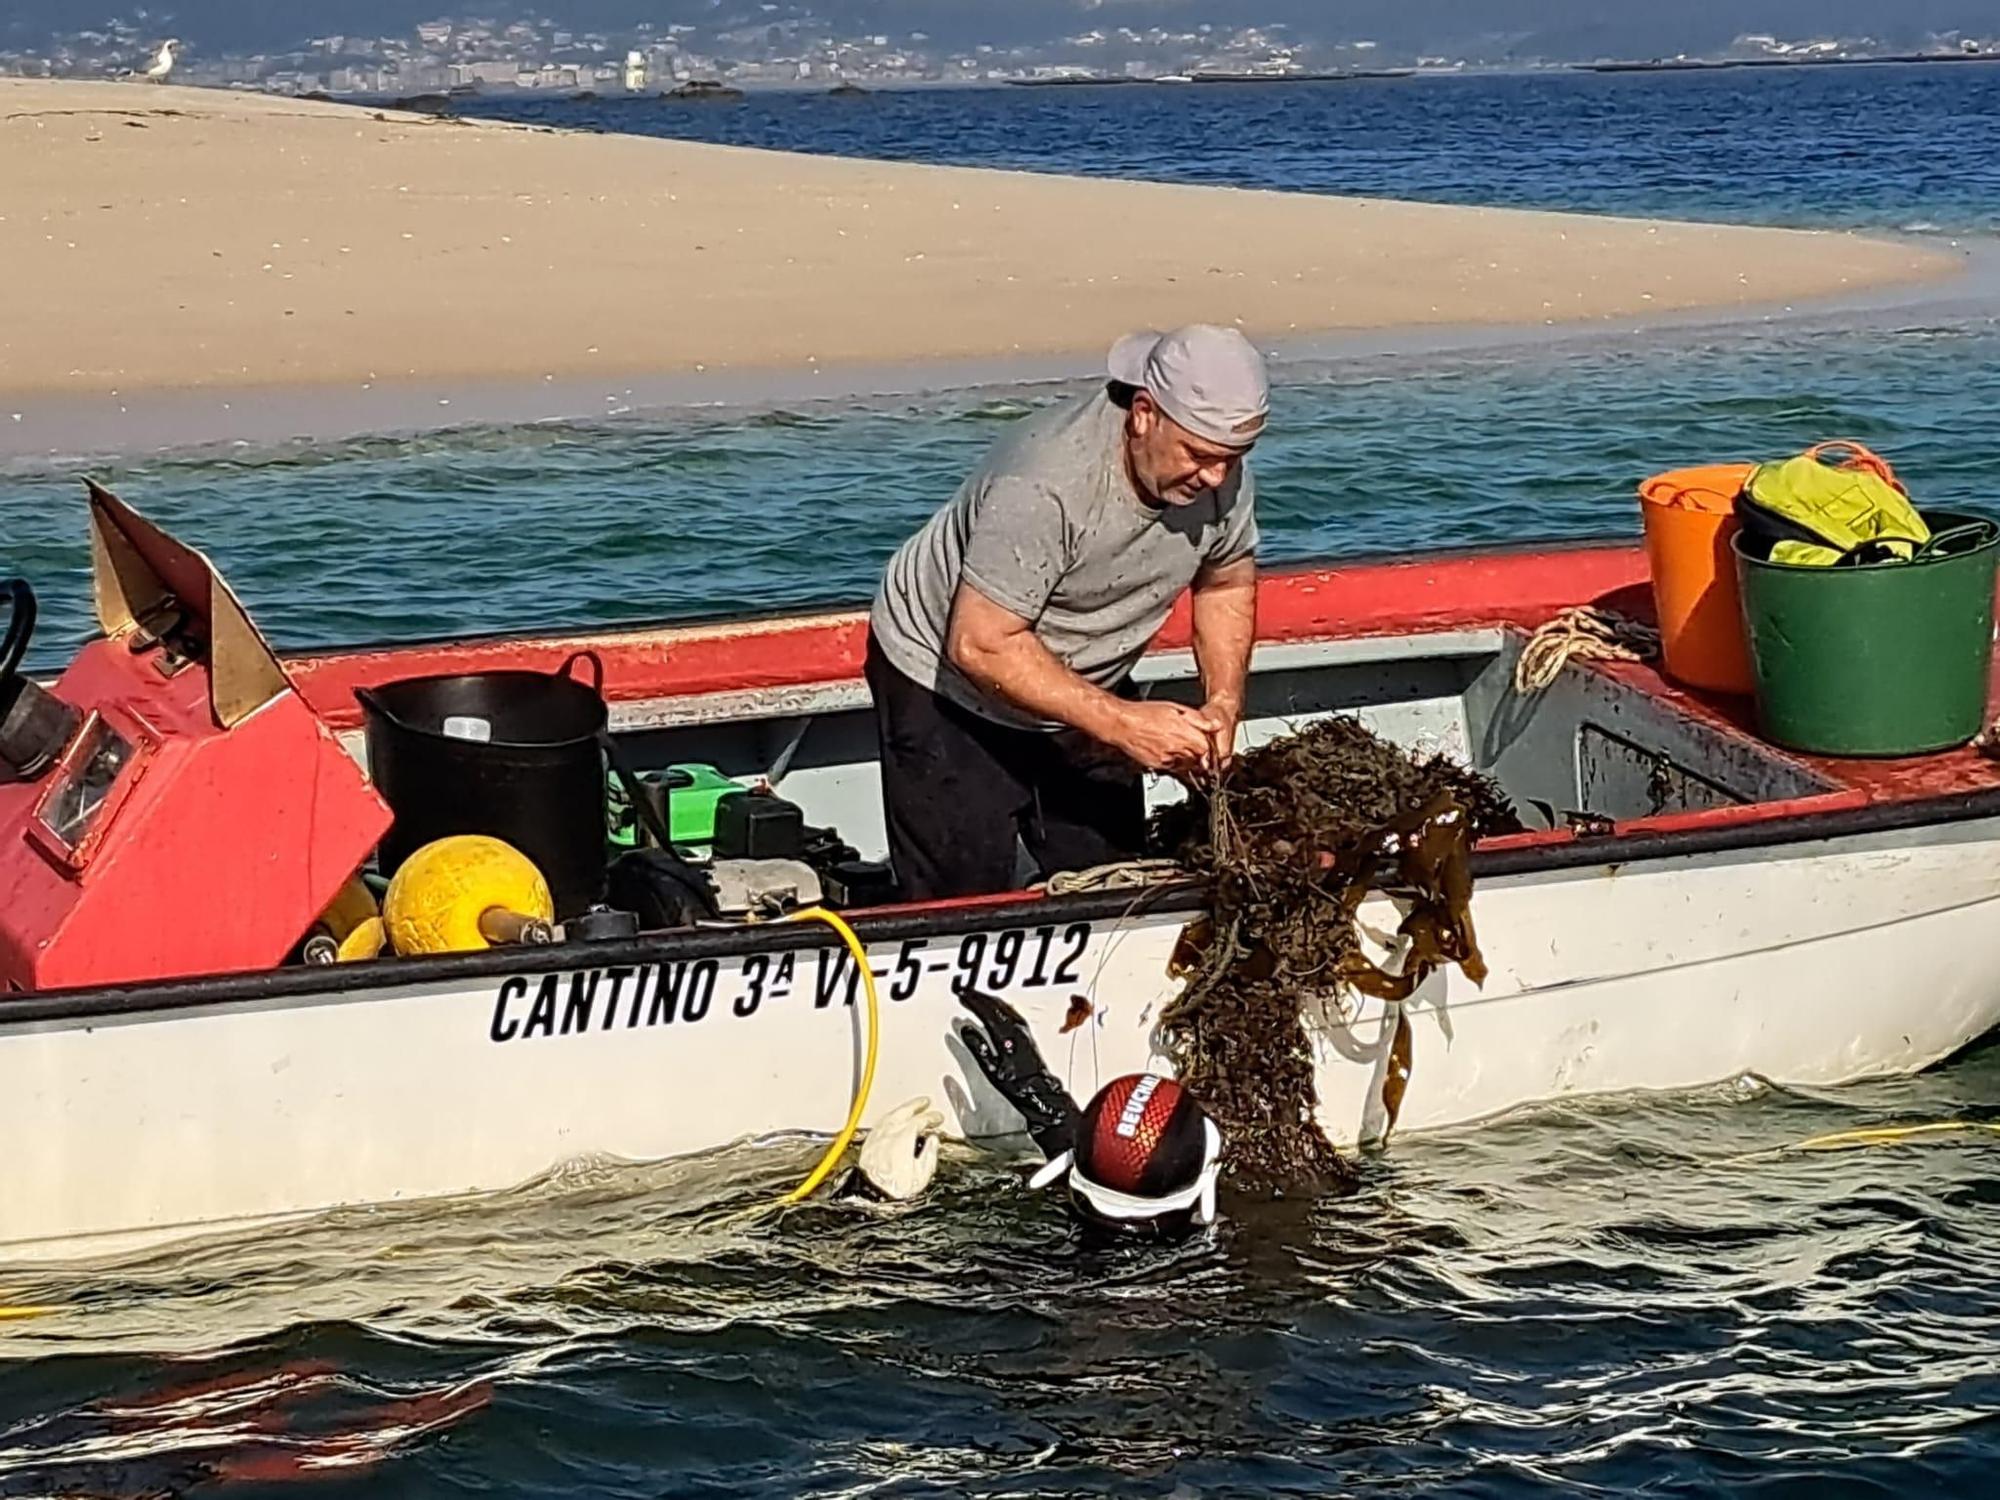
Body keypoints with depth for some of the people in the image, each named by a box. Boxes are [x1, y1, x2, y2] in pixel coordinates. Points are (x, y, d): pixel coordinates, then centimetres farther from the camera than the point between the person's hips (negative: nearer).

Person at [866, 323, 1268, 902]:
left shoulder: (1222, 472, -16)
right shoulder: (1046, 483, -37)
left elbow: (1227, 582, 4)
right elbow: (981, 645, -34)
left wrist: (1223, 702, -12)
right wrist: (1120, 723, -35)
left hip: (1084, 683, 6)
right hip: (945, 685, -6)